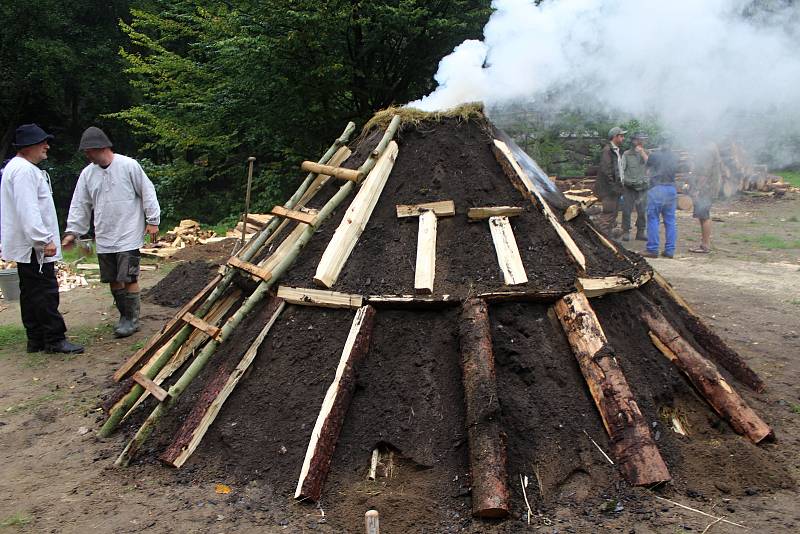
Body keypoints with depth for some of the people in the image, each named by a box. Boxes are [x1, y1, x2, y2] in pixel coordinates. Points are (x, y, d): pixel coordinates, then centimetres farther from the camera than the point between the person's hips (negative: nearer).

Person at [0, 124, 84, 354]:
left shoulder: (19, 168, 19)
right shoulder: (24, 170, -16)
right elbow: (28, 210, -24)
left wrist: (45, 239, 24)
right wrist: (45, 240, -24)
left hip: (27, 246, 11)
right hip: (33, 247, -11)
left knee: (31, 294, 12)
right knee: (45, 293, -7)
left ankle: (36, 340, 19)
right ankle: (55, 340, -2)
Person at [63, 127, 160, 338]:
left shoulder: (129, 166, -9)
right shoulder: (87, 173, 6)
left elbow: (147, 192, -4)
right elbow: (80, 205, 10)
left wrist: (152, 221, -4)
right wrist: (72, 231, 5)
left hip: (128, 237, -5)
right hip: (104, 239, 6)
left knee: (128, 278, -6)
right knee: (113, 280, 10)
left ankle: (132, 319, 7)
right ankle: (124, 315, 25)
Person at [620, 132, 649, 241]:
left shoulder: (647, 154, 10)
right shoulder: (627, 154, 3)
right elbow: (622, 169, 5)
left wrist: (642, 152, -10)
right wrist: (622, 183, 0)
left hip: (643, 188, 2)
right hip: (629, 187, -2)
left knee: (642, 212, 5)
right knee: (627, 211, -3)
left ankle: (641, 232, 13)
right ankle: (626, 232, 5)